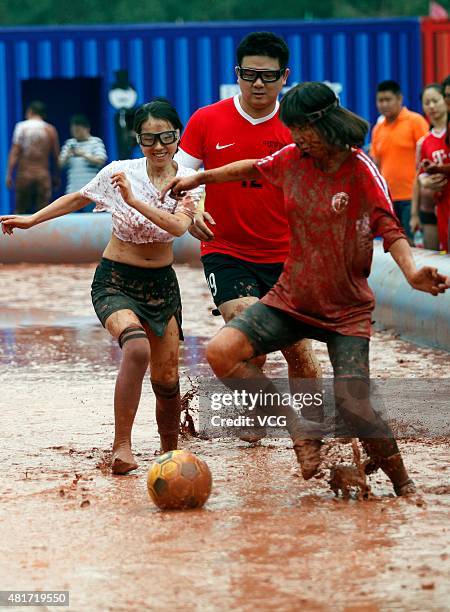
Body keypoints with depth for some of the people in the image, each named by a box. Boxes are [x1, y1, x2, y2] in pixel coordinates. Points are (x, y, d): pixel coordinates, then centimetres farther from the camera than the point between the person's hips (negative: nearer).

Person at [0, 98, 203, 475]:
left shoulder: (188, 179, -5)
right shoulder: (120, 172, -8)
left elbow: (179, 226, -23)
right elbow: (77, 199, 10)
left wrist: (133, 200, -32)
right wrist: (31, 220, 14)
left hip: (162, 284, 3)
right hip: (115, 282, -3)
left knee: (166, 380, 4)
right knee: (137, 348, -31)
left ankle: (170, 454, 30)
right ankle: (121, 447, -29)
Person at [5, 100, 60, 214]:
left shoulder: (22, 127, -2)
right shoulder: (50, 130, 5)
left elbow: (14, 152, -8)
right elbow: (56, 156, 6)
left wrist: (9, 175, -8)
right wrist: (56, 177, 16)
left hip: (24, 174, -1)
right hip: (43, 174, 1)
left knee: (21, 212, 7)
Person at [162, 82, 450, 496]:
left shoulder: (361, 171, -13)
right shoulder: (292, 159, 1)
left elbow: (389, 228, -21)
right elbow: (252, 169, 22)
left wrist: (412, 273, -40)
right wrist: (199, 179, 30)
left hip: (347, 310, -5)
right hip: (291, 301, 5)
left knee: (352, 404, -19)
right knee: (221, 352, -17)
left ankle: (403, 484, 5)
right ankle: (296, 427, -3)